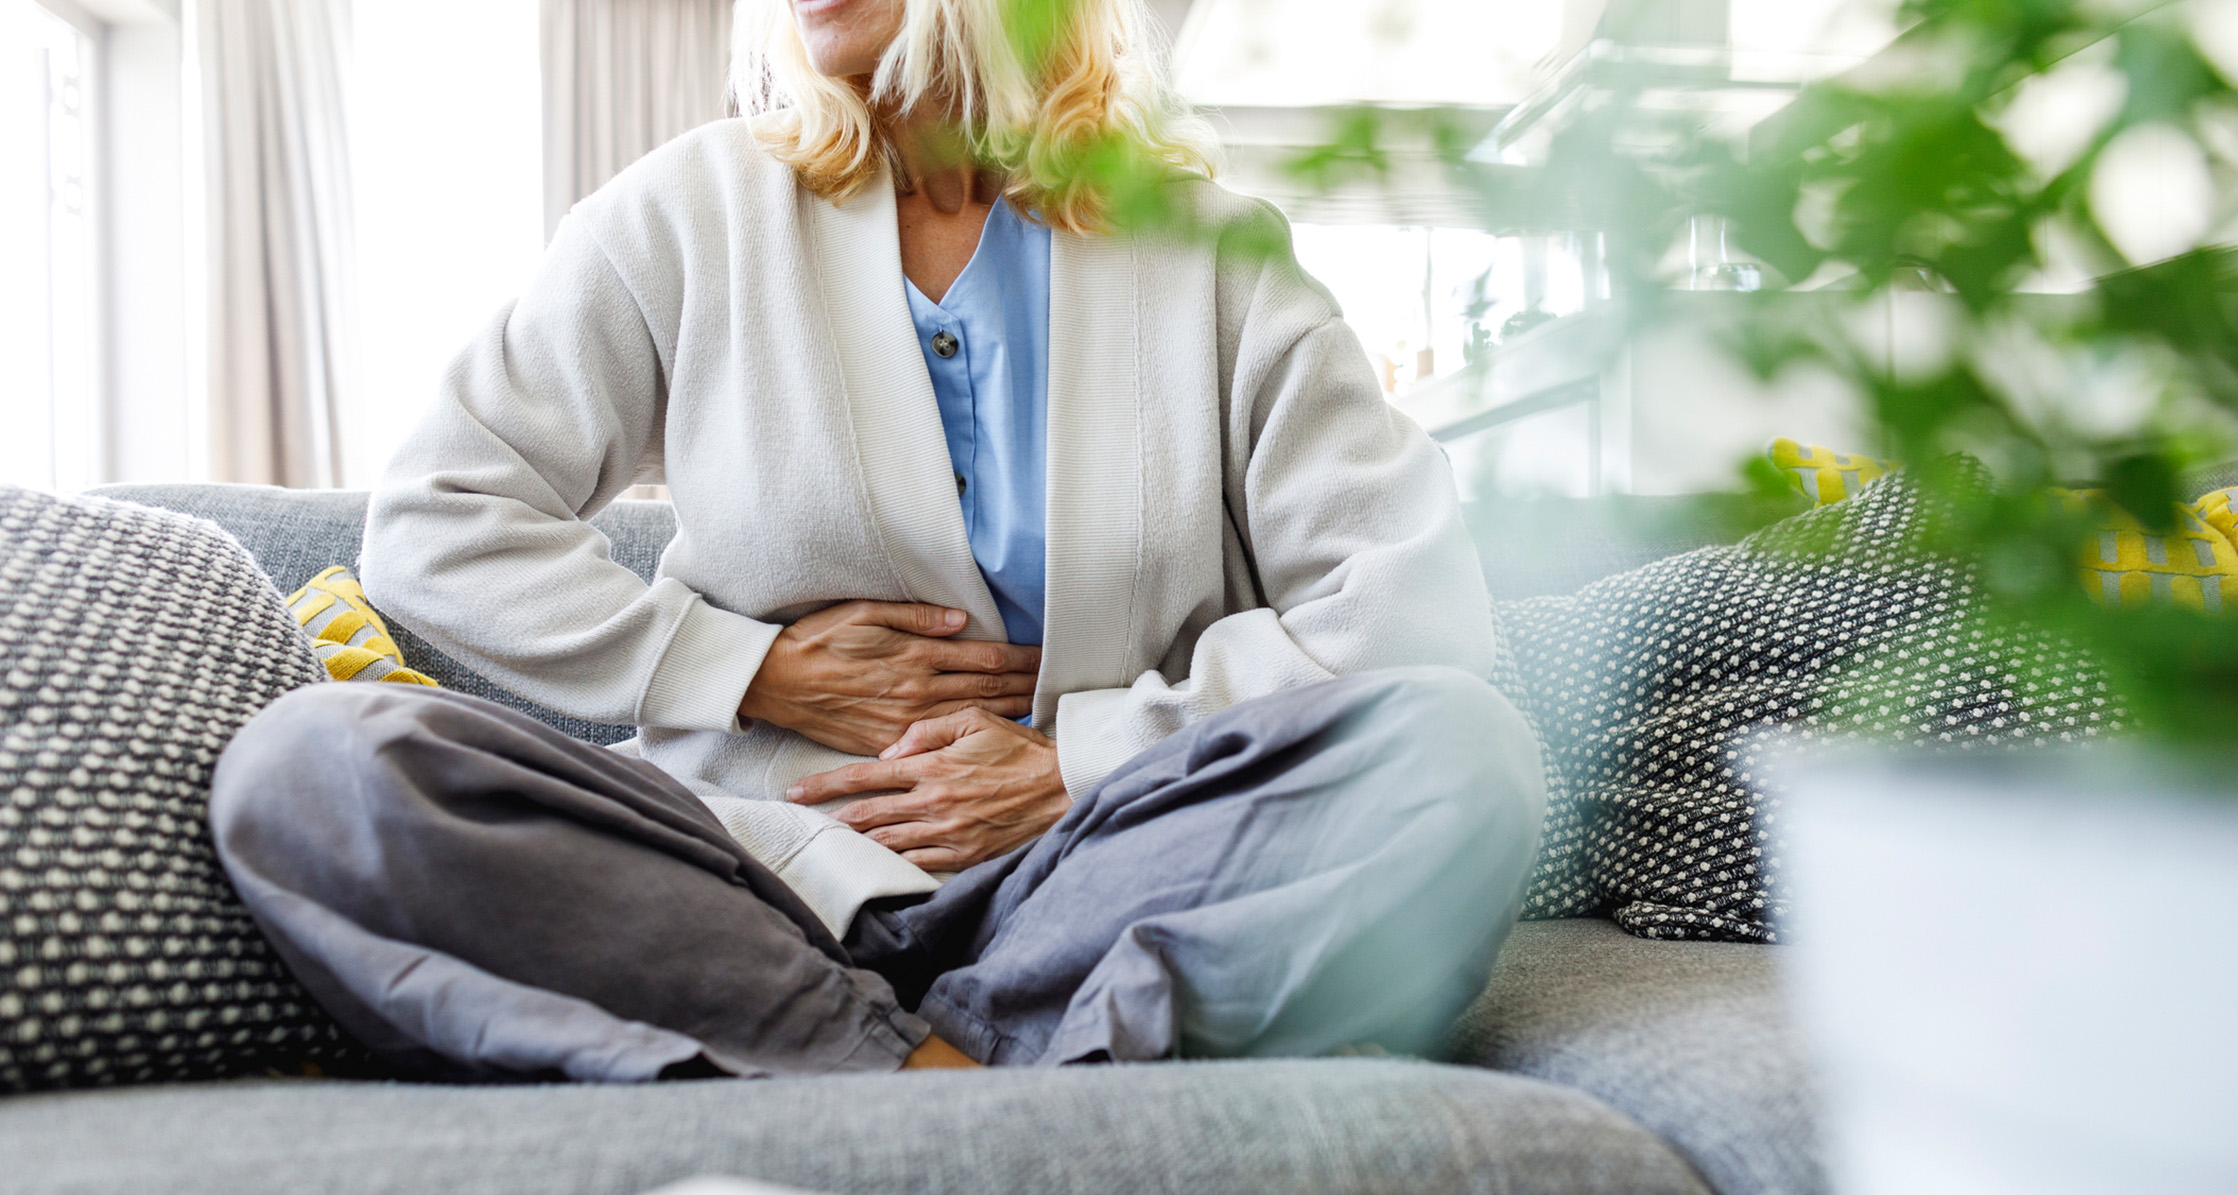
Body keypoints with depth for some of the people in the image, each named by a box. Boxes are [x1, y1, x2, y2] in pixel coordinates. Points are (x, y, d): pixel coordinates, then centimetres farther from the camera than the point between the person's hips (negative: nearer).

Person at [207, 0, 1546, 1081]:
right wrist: (757, 676, -4)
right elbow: (431, 521, 6)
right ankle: (922, 1072, -25)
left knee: (1467, 755, -25)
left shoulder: (1210, 250, 6)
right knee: (305, 768, -20)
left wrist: (1076, 761, -10)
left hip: (1094, 872, 0)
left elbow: (1419, 599, -3)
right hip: (759, 862, 2)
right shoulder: (693, 210, 8)